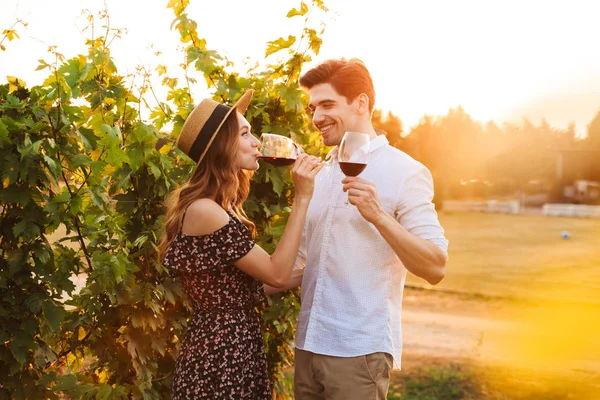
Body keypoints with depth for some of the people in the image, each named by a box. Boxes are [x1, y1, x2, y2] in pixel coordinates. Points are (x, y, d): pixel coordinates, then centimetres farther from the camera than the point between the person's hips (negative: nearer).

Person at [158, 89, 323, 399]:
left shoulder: (217, 207, 11)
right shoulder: (204, 211, -20)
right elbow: (276, 273, -18)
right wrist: (302, 199, -16)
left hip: (233, 345, 10)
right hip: (222, 353, -10)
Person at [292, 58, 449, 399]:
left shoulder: (404, 171, -8)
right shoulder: (321, 175, 13)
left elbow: (435, 268, -14)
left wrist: (377, 215, -24)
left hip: (360, 350, -6)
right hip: (308, 345, 6)